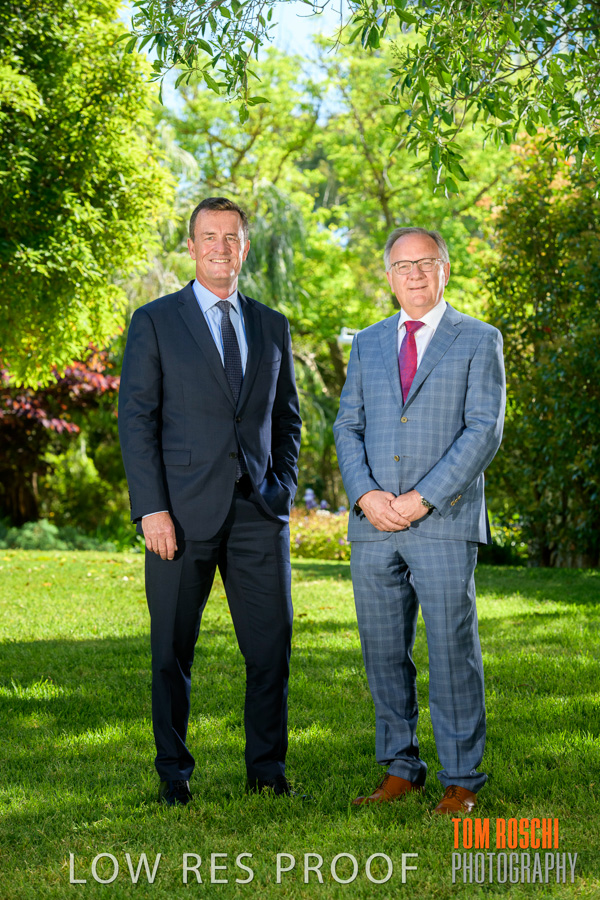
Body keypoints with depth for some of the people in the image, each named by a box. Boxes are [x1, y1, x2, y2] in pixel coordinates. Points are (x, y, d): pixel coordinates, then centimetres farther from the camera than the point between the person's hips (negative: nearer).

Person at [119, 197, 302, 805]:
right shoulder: (155, 322, 3)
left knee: (272, 645, 1)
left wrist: (284, 489, 6)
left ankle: (267, 769, 15)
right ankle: (173, 773, 17)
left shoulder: (272, 327, 15)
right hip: (183, 510, -3)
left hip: (259, 513, 3)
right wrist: (151, 509, -11)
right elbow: (136, 419, -3)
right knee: (172, 650, 4)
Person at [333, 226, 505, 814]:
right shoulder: (368, 344, 16)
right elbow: (347, 427, 12)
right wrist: (366, 494, -6)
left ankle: (462, 782, 7)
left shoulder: (479, 341, 4)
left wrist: (423, 499, -13)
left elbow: (484, 430, -5)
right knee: (383, 653, 7)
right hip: (374, 525, 4)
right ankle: (400, 770, 19)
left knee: (453, 652, -3)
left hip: (444, 523, -4)